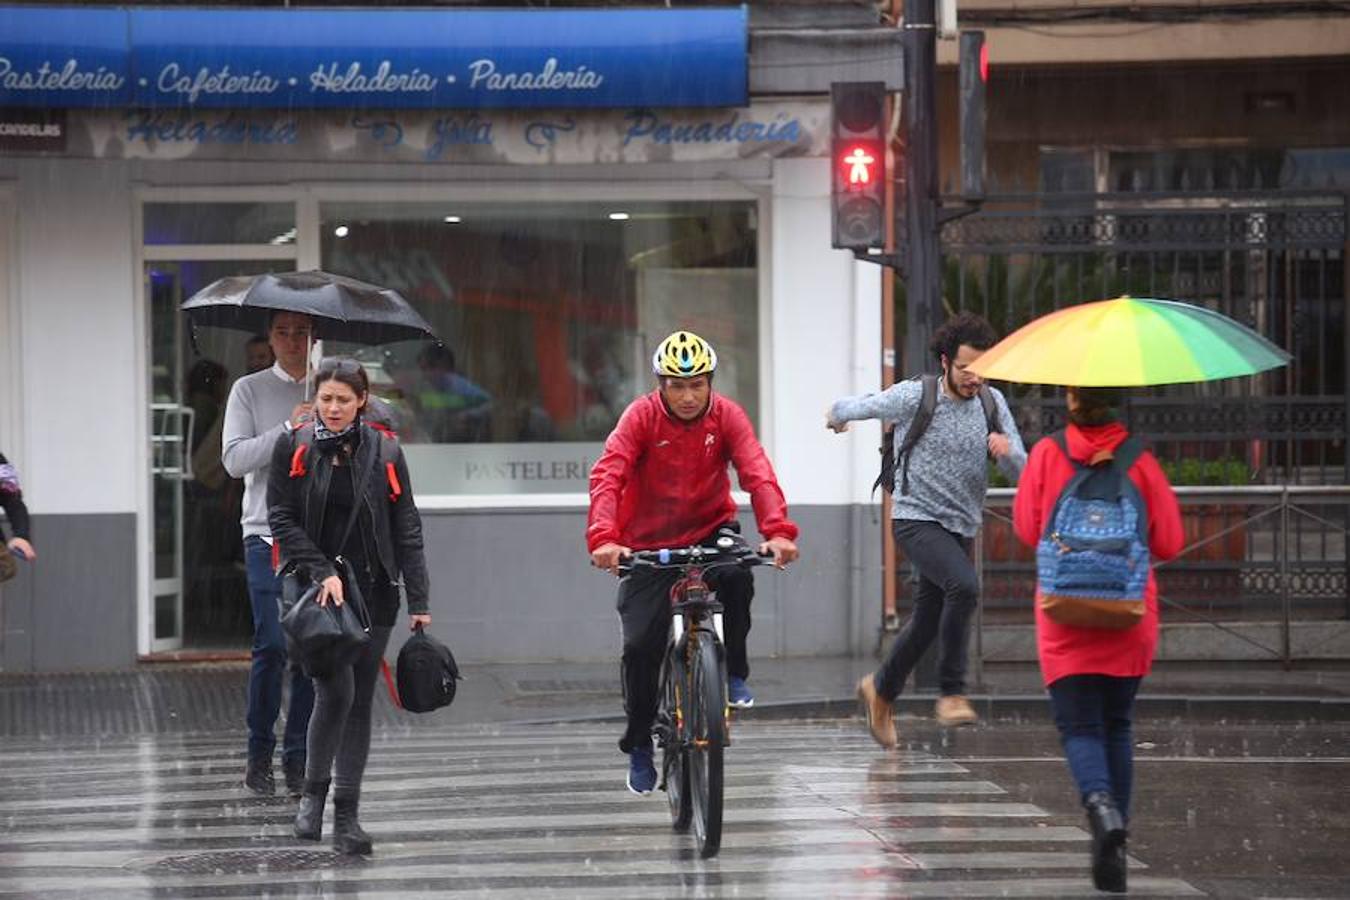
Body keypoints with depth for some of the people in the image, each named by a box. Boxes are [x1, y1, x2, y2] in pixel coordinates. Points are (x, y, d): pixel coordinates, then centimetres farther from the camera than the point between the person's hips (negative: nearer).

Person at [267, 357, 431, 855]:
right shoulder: (294, 448, 1)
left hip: (372, 590, 2)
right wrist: (322, 573, -15)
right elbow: (282, 518, -3)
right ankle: (313, 794, 2)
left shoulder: (384, 452, 4)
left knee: (360, 701, 3)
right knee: (335, 689, -17)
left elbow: (407, 530, 4)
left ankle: (346, 816, 8)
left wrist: (417, 601, -1)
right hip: (316, 589, -2)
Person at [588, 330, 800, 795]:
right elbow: (606, 477, -28)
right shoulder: (641, 416, -16)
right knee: (641, 644, -11)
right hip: (650, 544, -1)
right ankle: (638, 745, 12)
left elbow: (758, 474, -23)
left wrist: (778, 531, -41)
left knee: (736, 575, -33)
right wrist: (604, 538, -45)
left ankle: (733, 673, -9)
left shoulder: (726, 416, -12)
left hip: (710, 531, 1)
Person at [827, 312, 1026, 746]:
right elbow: (854, 407, 5)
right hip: (917, 519, -6)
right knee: (964, 584, -31)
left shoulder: (992, 403, 1)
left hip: (961, 527, 6)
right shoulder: (914, 397, -12)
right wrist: (836, 415, 27)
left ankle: (881, 689, 41)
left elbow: (1021, 471, 0)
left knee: (927, 623, 14)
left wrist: (1006, 449, -23)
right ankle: (951, 692, -23)